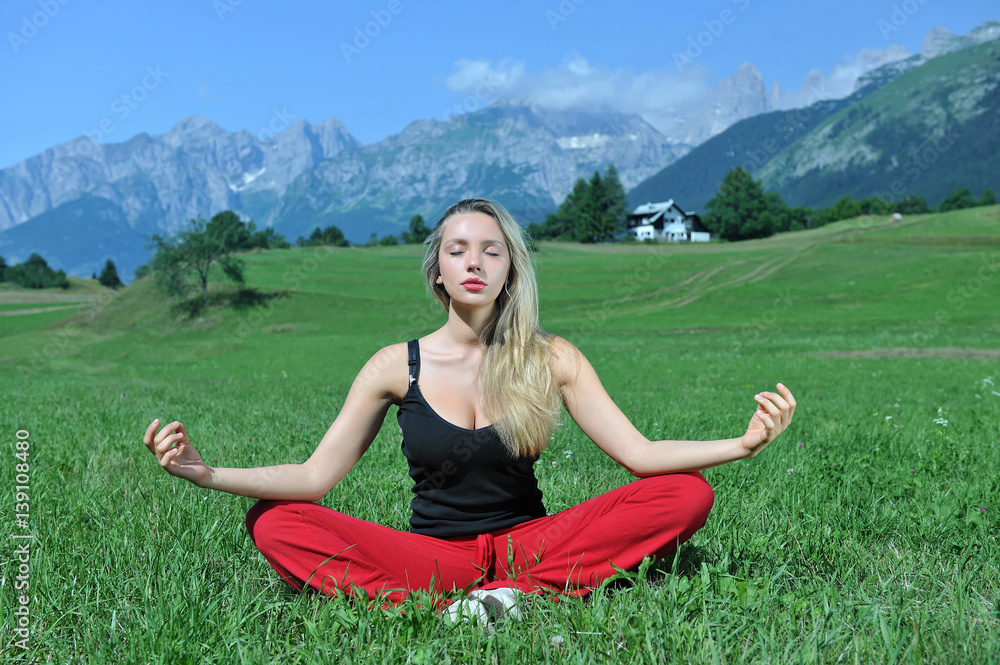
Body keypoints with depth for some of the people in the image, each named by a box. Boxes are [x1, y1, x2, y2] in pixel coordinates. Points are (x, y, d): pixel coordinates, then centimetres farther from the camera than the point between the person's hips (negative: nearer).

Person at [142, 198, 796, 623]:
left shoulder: (552, 360, -1)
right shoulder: (397, 366, -1)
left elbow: (640, 453, -6)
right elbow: (314, 477, -4)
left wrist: (743, 442, -21)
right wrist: (205, 471, -18)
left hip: (529, 543, 1)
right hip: (430, 554, 0)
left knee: (687, 494, -19)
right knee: (275, 523, -21)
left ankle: (514, 594, -28)